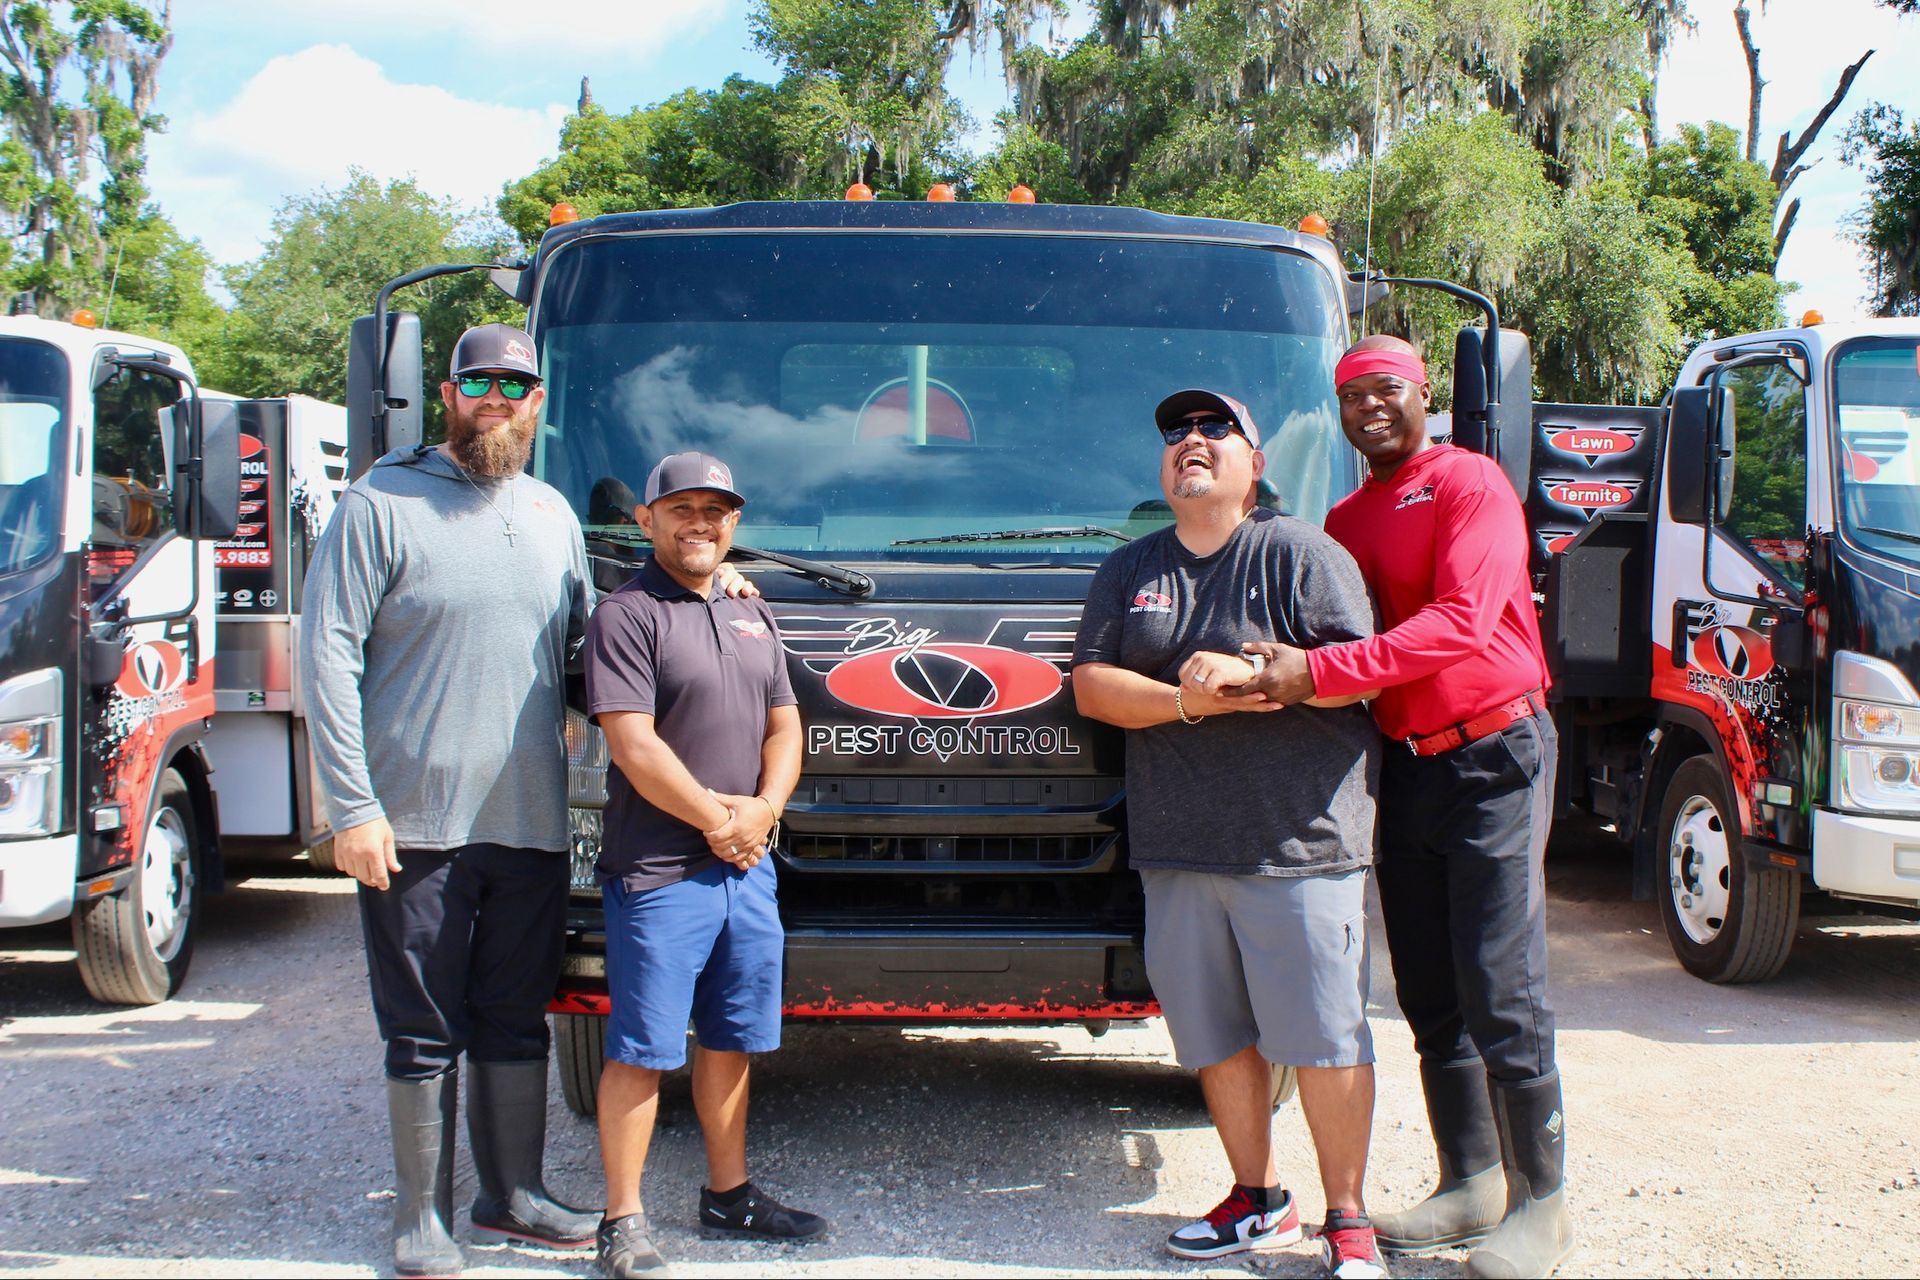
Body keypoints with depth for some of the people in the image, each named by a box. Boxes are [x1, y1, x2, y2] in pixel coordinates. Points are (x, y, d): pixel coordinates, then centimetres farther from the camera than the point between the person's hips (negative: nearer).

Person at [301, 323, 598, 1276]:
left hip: (530, 823, 5)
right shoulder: (381, 505, -4)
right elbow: (326, 655, -7)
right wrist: (352, 806, -13)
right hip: (414, 826, -5)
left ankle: (514, 1196, 27)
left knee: (517, 1021, 14)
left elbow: (587, 633, 24)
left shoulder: (552, 516, 14)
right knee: (424, 1035, 4)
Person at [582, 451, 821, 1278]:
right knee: (642, 1050, -2)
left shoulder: (753, 617, 16)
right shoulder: (627, 615, -7)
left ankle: (729, 1193, 28)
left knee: (732, 1042, 15)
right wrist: (717, 819, -10)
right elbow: (634, 746, -15)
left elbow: (783, 727, 13)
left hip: (747, 868, 7)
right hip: (658, 871, -7)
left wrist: (762, 809, -6)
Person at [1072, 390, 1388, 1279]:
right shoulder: (1128, 572, 16)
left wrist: (1252, 676, -17)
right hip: (1177, 846, 4)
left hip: (1298, 842, -4)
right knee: (1216, 1038, 9)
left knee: (1322, 1040, -2)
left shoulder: (1299, 554, 2)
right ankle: (1258, 1201, 24)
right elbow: (1090, 686, 6)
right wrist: (1187, 701, -10)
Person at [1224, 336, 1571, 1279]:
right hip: (1401, 767, 7)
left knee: (1501, 992, -7)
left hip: (1492, 757, -7)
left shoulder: (1470, 485, -8)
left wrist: (1319, 672, -28)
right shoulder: (1343, 522, 15)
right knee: (1429, 996, 9)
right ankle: (1470, 1183, 20)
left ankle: (1540, 1202, 2)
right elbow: (1340, 642, 14)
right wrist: (1276, 671, -10)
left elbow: (1462, 621, -22)